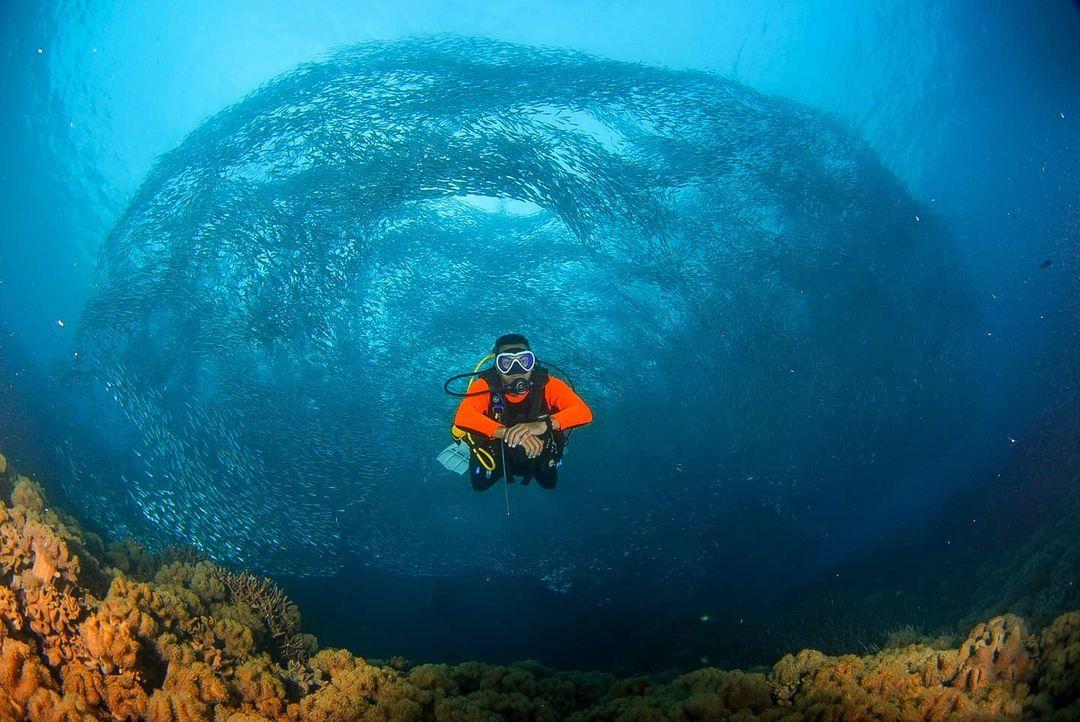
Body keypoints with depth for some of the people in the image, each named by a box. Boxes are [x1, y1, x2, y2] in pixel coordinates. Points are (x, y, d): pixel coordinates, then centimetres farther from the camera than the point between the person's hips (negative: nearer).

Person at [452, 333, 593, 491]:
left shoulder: (547, 384, -30)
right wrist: (507, 432, -64)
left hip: (537, 454, 1)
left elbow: (584, 412, -42)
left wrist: (543, 425, -60)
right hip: (496, 453, -1)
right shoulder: (486, 385, -32)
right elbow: (462, 417, -50)